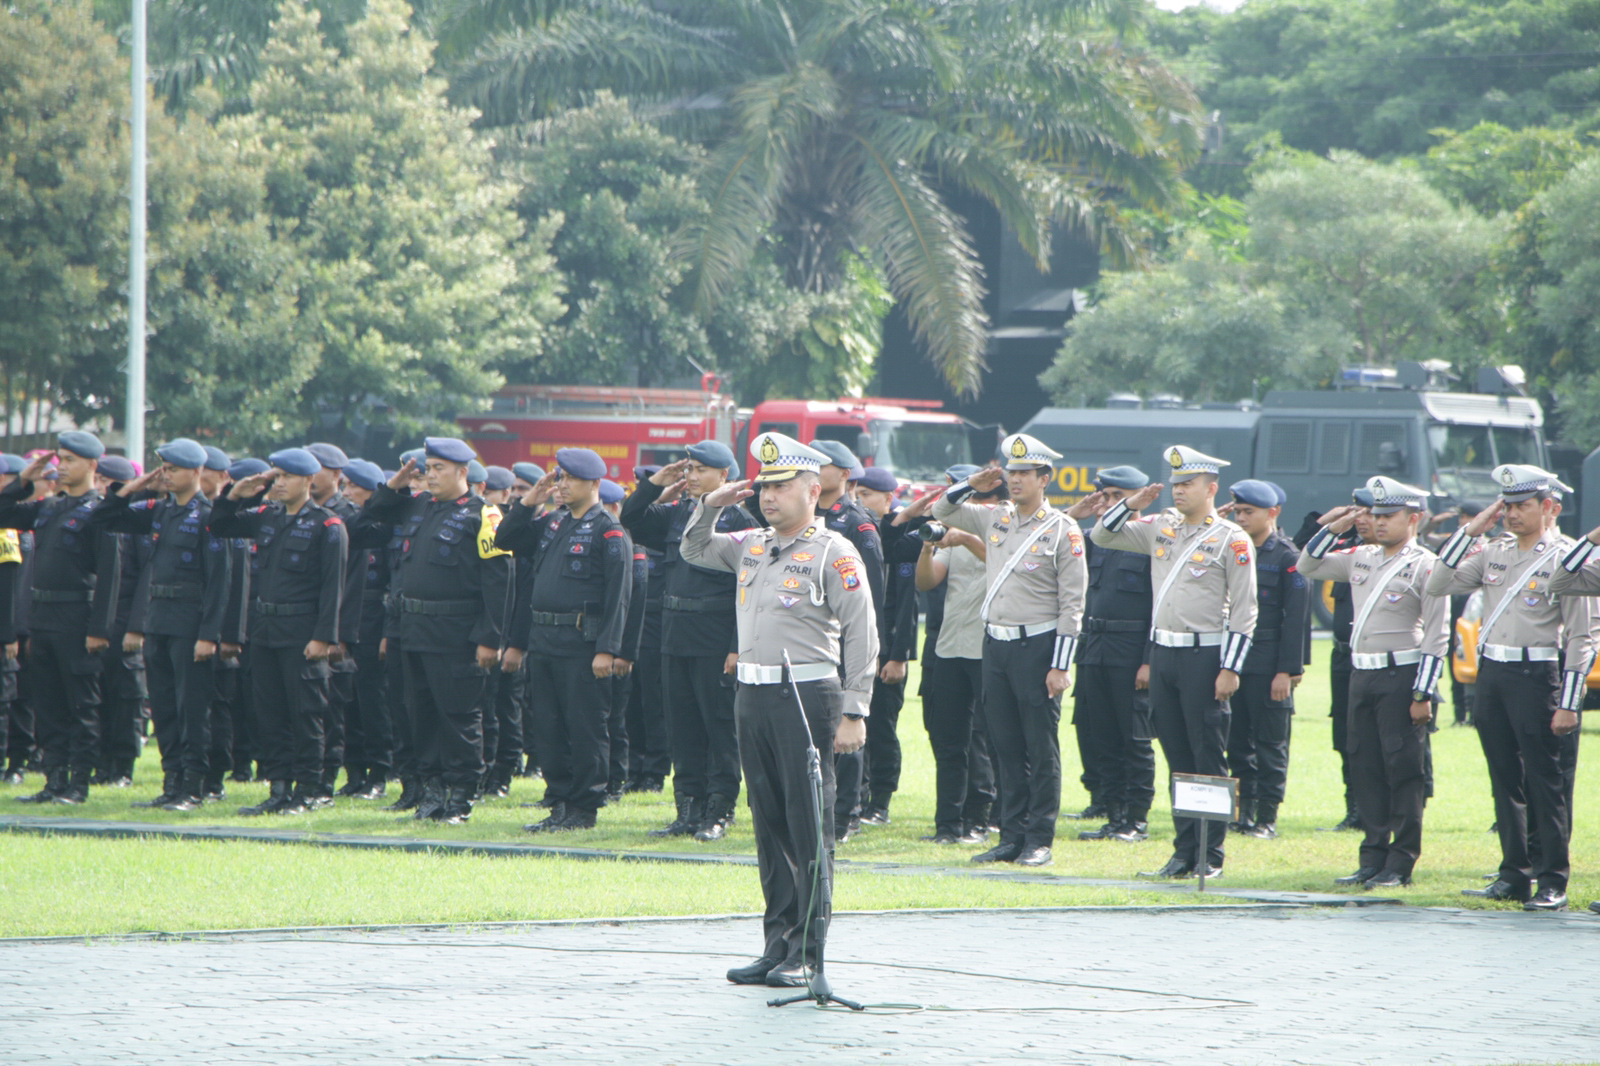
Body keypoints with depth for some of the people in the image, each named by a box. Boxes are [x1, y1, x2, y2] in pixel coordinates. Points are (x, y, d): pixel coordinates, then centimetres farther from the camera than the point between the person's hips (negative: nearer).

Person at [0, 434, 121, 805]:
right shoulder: (48, 508, 14)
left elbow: (110, 575, -13)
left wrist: (98, 629, -18)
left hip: (76, 621, -8)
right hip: (43, 618, 8)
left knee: (81, 705, -2)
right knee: (47, 703, 9)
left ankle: (79, 783, 1)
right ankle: (55, 779, 13)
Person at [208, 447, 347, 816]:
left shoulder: (327, 526, -6)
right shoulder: (265, 517, 12)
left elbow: (333, 586, -10)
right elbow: (218, 527, 22)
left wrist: (323, 637, -16)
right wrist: (234, 496, 4)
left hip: (301, 634, -7)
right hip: (264, 630, 7)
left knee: (305, 713, -3)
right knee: (269, 713, 7)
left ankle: (309, 790, 3)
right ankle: (279, 788, 12)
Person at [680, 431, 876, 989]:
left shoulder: (833, 553, -6)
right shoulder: (751, 546, 14)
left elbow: (861, 636, -7)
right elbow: (693, 550, 29)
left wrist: (853, 713, -12)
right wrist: (709, 506, 9)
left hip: (807, 696, -7)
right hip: (753, 696, 7)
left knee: (808, 824, -4)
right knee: (769, 823, 9)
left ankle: (808, 953, -2)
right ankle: (777, 945, 14)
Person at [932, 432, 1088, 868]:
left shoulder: (1062, 531, -7)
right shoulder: (995, 519, 9)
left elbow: (1072, 603, -9)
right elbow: (942, 511, 20)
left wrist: (1060, 665, -13)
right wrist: (972, 485, 1)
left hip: (1037, 645, -6)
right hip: (995, 643, 6)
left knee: (1041, 749, -2)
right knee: (1006, 746, 8)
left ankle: (1040, 841, 2)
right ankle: (1012, 836, 13)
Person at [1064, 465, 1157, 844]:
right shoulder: (1095, 540, 14)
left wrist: (1150, 661, -16)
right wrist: (1072, 515, 6)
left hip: (1130, 655, -7)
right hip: (1094, 652, 7)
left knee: (1135, 740, -1)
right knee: (1099, 739, 7)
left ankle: (1137, 820, 4)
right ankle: (1113, 815, 13)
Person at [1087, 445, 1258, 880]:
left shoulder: (1231, 540, -6)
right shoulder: (1162, 528, 11)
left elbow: (1244, 611, -8)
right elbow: (1102, 535, 16)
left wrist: (1230, 669, -14)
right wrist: (1131, 504, 0)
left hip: (1204, 656, -6)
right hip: (1162, 653, 6)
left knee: (1208, 759, -2)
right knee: (1177, 758, 9)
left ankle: (1211, 855, 2)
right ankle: (1184, 851, 14)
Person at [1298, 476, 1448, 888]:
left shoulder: (1425, 566, -7)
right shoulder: (1361, 558, 13)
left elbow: (1437, 636, -10)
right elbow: (1308, 566, 23)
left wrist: (1423, 695, -15)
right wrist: (1333, 529, 8)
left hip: (1400, 676, -7)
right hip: (1361, 673, 7)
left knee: (1403, 770, -3)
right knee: (1365, 768, 8)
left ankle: (1401, 864, 0)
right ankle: (1372, 859, 14)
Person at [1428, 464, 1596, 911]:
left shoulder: (1563, 557, -6)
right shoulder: (1494, 553, 12)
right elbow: (1437, 585, 9)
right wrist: (1470, 531, 2)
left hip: (1535, 675, -6)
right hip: (1490, 673, 6)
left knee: (1543, 781, -5)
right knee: (1505, 781, 9)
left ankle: (1553, 882, -3)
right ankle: (1514, 876, 15)